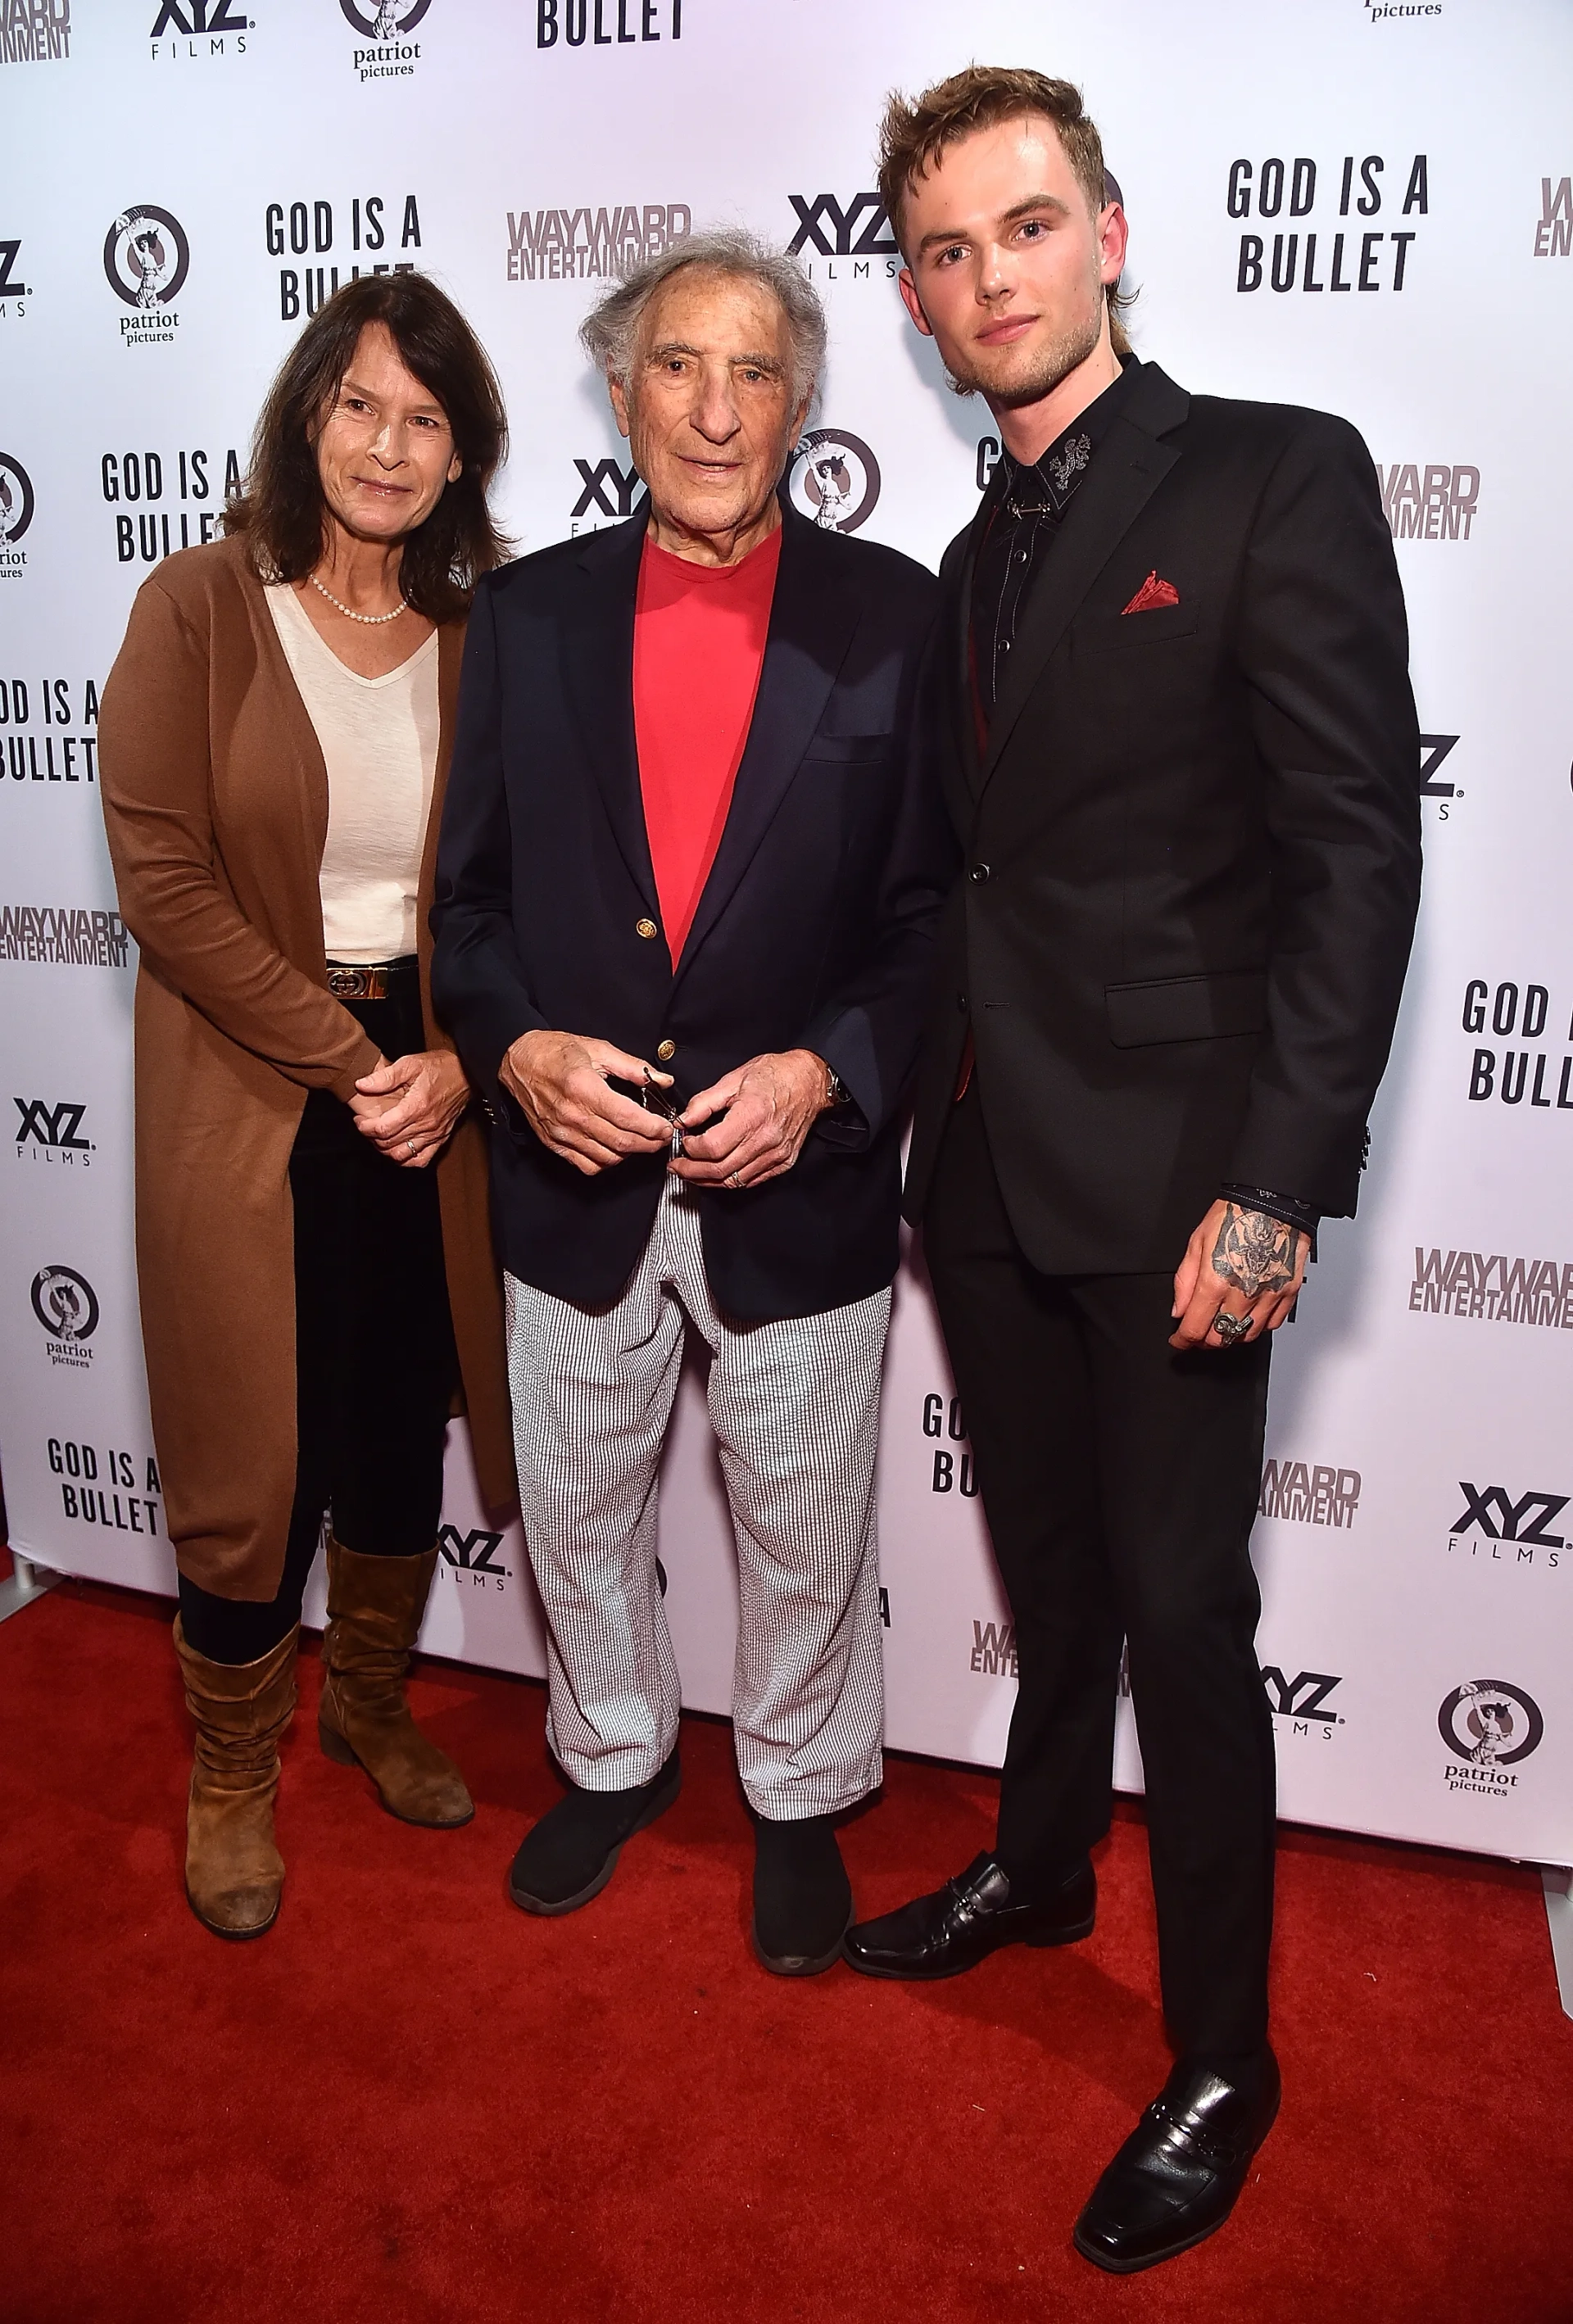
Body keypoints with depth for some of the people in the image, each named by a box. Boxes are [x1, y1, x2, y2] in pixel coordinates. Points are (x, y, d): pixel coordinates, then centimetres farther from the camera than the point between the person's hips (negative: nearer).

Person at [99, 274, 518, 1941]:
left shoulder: (486, 631, 2)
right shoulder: (200, 608, -7)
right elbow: (164, 879, -11)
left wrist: (455, 1061, -12)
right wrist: (345, 1057, -14)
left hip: (433, 1095, 3)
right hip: (249, 1097, -3)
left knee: (405, 1429, 15)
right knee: (253, 1459, 6)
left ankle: (370, 1704, 41)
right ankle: (232, 1773, 31)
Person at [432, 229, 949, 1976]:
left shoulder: (892, 617, -4)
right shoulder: (529, 613, 2)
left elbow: (941, 907, -5)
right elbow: (470, 887, 4)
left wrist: (826, 1073, -18)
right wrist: (517, 1046, -13)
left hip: (800, 1180, -2)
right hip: (574, 1175, 2)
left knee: (804, 1533, 15)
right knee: (575, 1508, 20)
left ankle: (798, 1799, 41)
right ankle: (613, 1758, 47)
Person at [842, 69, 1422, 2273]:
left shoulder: (1277, 476, -6)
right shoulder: (976, 560, 15)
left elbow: (1357, 850, -13)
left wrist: (1272, 1184, -19)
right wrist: (922, 1108, 7)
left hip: (1165, 1180, -6)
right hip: (982, 1165, 6)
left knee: (1182, 1612, 3)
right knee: (1050, 1574, 20)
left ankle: (1223, 2060, 23)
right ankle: (1041, 1868, 42)